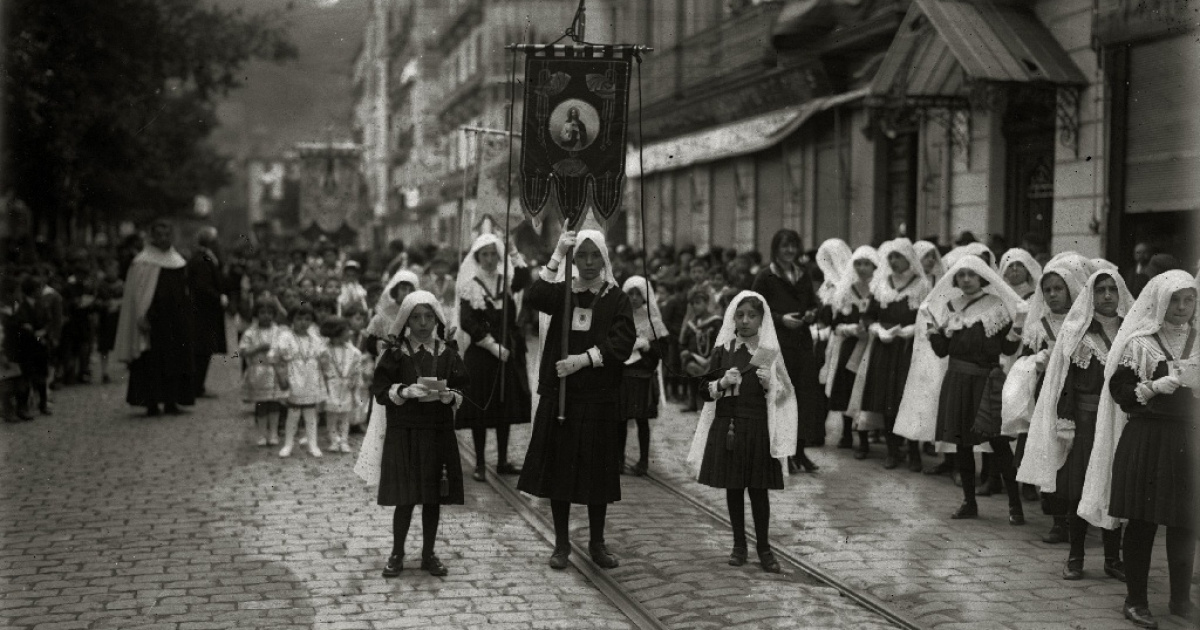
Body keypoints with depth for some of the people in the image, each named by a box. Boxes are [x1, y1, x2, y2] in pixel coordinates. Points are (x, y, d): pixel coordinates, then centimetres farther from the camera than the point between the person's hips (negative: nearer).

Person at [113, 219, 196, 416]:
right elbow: (137, 294, -8)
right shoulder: (143, 263, -5)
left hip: (176, 321, 6)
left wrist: (186, 319, 14)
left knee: (175, 361, 4)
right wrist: (142, 317, -16)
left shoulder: (179, 262, 12)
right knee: (152, 361, -5)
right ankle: (152, 402, -2)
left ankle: (171, 401, 9)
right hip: (153, 322, -5)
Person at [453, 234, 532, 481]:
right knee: (480, 409, -2)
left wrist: (514, 256, -21)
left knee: (506, 408, 7)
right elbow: (468, 323, -9)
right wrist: (493, 345, -14)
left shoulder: (505, 279, 9)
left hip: (508, 352, 4)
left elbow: (524, 280, -11)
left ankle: (502, 461, 16)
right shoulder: (470, 285, -2)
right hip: (480, 354, -4)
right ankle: (479, 463, 6)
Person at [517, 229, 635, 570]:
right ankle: (562, 543, 15)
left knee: (597, 469, 5)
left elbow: (623, 341, -8)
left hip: (599, 398, 0)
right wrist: (557, 256, -21)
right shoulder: (562, 291, 5)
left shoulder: (616, 299, 4)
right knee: (559, 466, 3)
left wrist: (584, 358, -17)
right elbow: (532, 299, -16)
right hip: (559, 394, 0)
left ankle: (597, 543, 19)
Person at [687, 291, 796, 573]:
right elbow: (706, 392, 6)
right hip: (727, 425, 2)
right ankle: (739, 544, 18)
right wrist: (722, 383, -13)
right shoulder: (723, 351, 5)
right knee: (733, 487, 7)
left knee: (758, 488, 1)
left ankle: (764, 547, 11)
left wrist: (769, 384, -15)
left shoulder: (770, 352, 2)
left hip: (758, 428, -2)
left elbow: (783, 395, 4)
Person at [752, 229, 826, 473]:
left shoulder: (803, 275, 14)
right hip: (777, 343, -5)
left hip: (803, 342, 5)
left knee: (808, 394, 2)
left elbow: (813, 304, 23)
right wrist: (781, 318, -17)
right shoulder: (765, 277, -3)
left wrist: (812, 313, 0)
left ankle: (799, 450, 12)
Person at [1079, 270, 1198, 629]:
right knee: (1141, 522, 0)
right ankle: (1135, 599, 11)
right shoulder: (1140, 343, -1)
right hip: (1146, 440, -3)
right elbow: (1120, 391, -5)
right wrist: (1156, 387, -18)